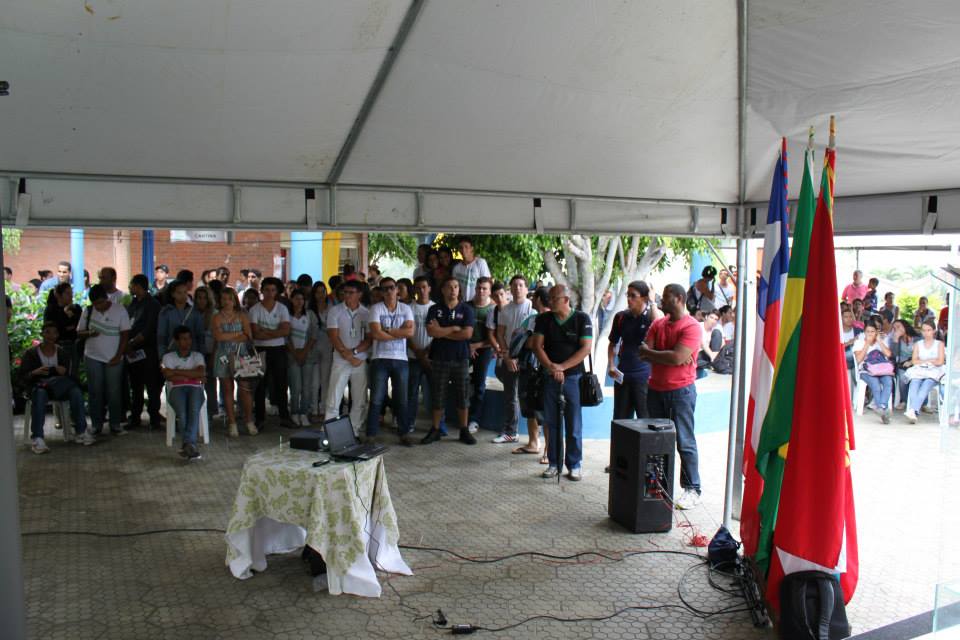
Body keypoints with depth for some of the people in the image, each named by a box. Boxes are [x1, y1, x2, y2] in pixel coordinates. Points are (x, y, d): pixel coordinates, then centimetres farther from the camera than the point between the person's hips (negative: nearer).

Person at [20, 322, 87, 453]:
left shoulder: (62, 352, 11)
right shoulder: (31, 353, 4)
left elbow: (72, 374, 5)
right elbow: (22, 376, -1)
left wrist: (65, 372, -20)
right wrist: (35, 373, -23)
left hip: (59, 388, 2)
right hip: (38, 386, -2)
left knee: (76, 392, -31)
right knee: (40, 394, -39)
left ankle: (81, 431, -25)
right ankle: (37, 438, -44)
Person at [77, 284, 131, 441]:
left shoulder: (119, 310, -4)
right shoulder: (88, 311, 3)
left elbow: (125, 334, -4)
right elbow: (79, 333, 7)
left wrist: (118, 356, -9)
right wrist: (89, 333, -17)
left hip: (113, 359, -2)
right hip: (92, 357, 2)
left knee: (114, 392, 1)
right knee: (95, 392, 4)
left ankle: (115, 425, 11)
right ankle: (96, 425, 13)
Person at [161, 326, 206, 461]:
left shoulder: (197, 355, 22)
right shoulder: (168, 357, 18)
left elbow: (201, 373, 1)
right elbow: (169, 377, -1)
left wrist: (177, 371, -1)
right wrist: (192, 375, 1)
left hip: (195, 388, 1)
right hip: (177, 389, 0)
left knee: (194, 409, -35)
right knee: (182, 412, -35)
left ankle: (188, 444, -42)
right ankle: (191, 444, -34)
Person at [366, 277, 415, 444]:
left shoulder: (405, 308, 7)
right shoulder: (376, 308, 0)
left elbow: (410, 331, -7)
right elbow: (376, 333, -13)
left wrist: (387, 330, -10)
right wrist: (399, 333, -6)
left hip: (401, 359, 2)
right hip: (380, 359, -2)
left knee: (402, 399, 9)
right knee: (376, 399, 1)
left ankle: (404, 433, 19)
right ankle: (371, 434, 7)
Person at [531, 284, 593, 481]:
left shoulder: (582, 319, -2)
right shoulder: (544, 319, 6)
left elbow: (586, 349, -10)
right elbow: (537, 345, -1)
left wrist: (562, 367, -16)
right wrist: (551, 367, -16)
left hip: (573, 377, -3)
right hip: (550, 377, 3)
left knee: (574, 425, 2)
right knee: (551, 423, 6)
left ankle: (575, 464, 13)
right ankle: (554, 463, 16)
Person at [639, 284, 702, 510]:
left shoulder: (691, 327, -11)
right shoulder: (657, 324, 8)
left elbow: (677, 357, -23)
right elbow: (643, 353, -2)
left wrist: (649, 352, -10)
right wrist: (668, 357, -16)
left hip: (681, 390, -6)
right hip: (655, 389, 6)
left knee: (684, 442, -1)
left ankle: (692, 489, 7)